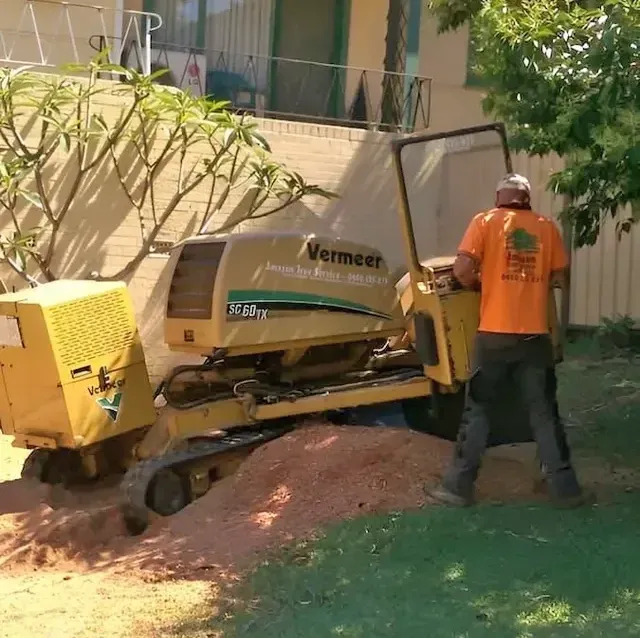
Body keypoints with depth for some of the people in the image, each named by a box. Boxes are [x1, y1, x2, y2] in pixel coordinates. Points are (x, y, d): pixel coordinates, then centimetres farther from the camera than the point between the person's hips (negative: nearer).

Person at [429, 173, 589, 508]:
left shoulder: (485, 221, -1)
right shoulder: (547, 227, 7)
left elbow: (462, 270, -11)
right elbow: (560, 277, 9)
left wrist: (481, 286, 9)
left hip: (495, 334, -2)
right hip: (535, 336, 2)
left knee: (477, 410, 8)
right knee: (544, 413, 11)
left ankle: (459, 485, 11)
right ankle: (564, 487, 15)